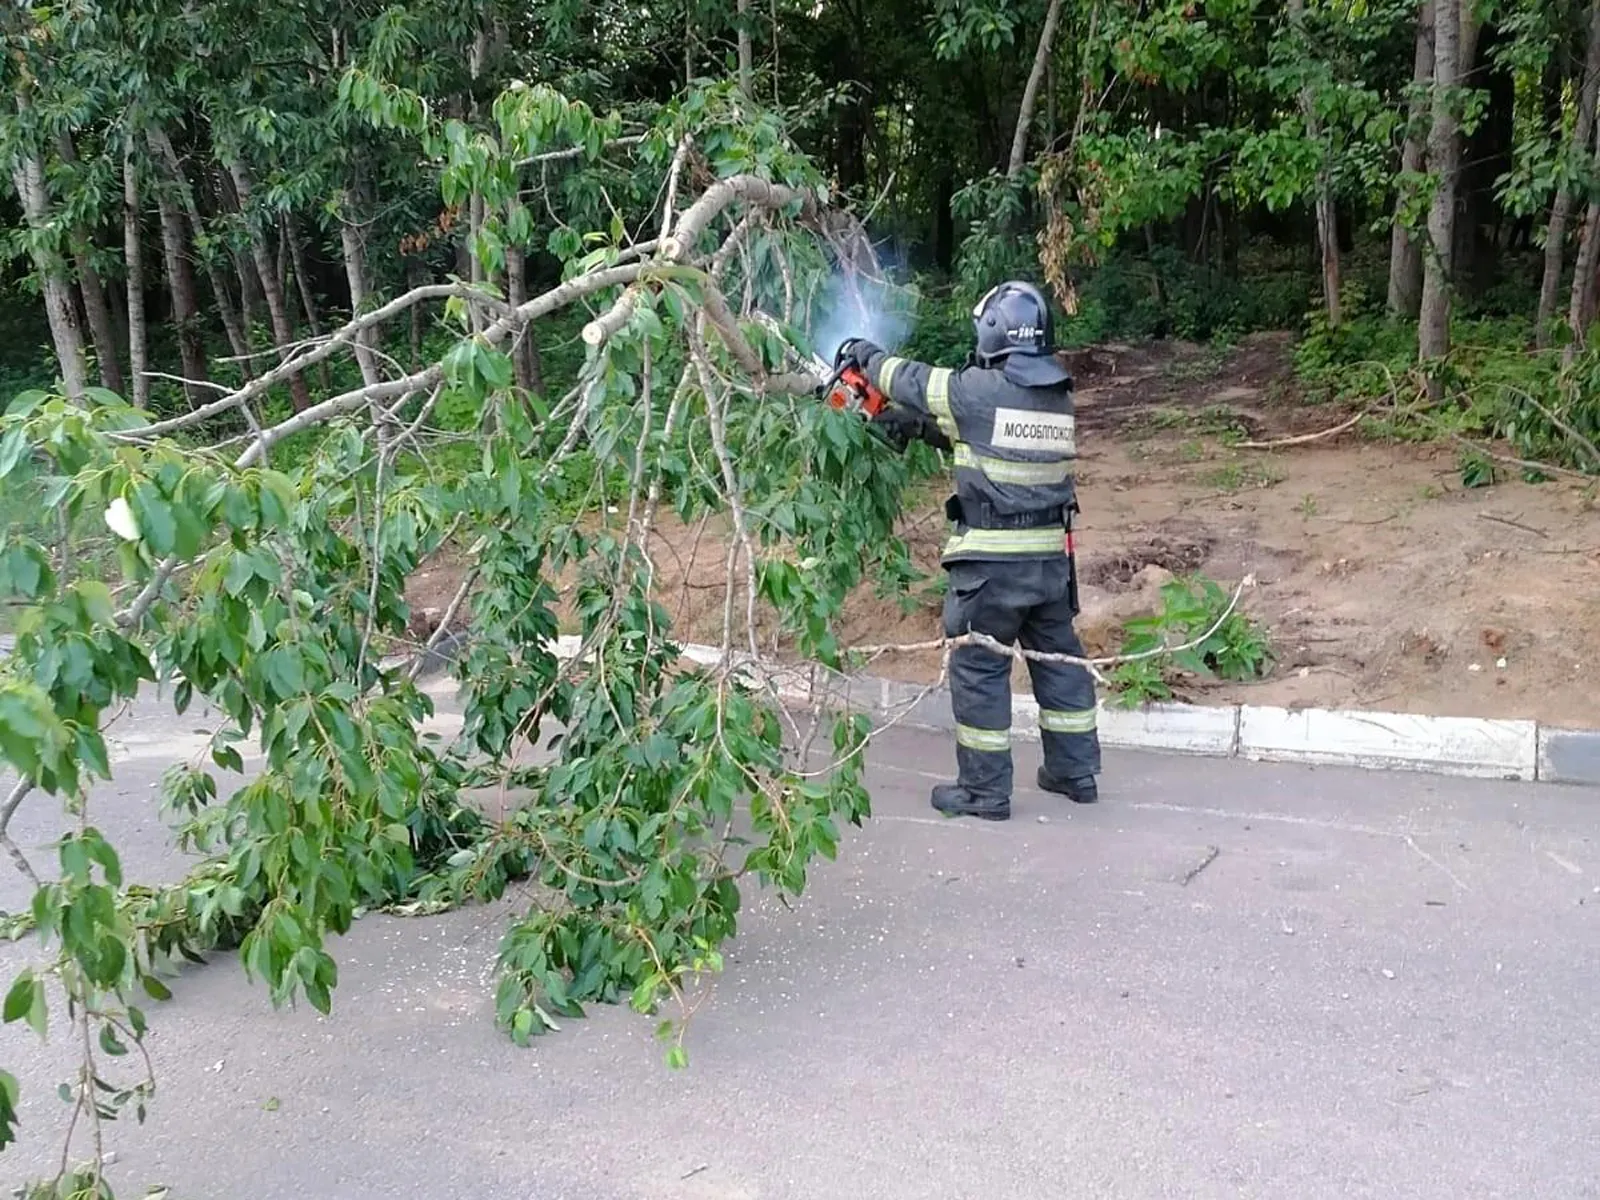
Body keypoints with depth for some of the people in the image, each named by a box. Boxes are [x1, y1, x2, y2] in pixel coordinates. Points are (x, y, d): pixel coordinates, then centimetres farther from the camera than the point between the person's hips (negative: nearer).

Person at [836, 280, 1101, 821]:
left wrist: (866, 355, 21)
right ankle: (1076, 772, 27)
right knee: (1060, 658, 16)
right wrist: (919, 426, 22)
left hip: (991, 560, -6)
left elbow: (912, 381, 3)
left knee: (979, 668, 4)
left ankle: (985, 790, 10)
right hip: (1051, 557, 7)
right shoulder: (1059, 398, 8)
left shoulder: (978, 390, -13)